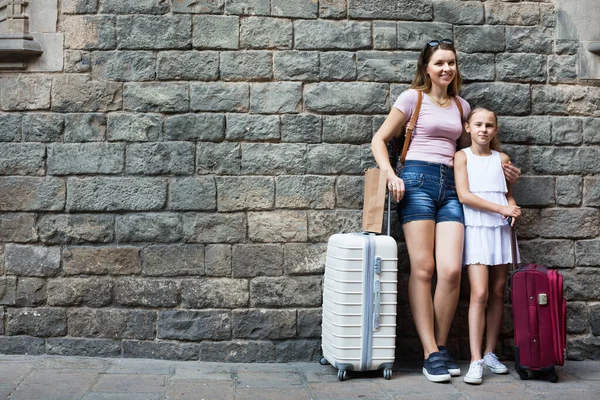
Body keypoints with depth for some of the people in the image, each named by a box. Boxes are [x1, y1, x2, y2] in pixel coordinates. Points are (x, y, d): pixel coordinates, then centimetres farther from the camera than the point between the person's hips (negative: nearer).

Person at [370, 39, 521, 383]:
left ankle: (441, 345, 7)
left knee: (451, 271, -9)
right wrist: (391, 175, -9)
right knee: (423, 269, -7)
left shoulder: (462, 106, 19)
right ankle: (431, 353, -3)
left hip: (451, 186, 4)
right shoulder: (413, 98, 5)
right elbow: (380, 140, 5)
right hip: (418, 179, -4)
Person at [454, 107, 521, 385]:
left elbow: (508, 195, 16)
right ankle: (476, 361, -12)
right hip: (476, 229, -4)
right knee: (479, 294, -13)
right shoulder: (462, 156, 1)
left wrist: (514, 210, -7)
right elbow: (464, 195, -9)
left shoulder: (501, 159, 12)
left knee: (498, 293, 6)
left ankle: (490, 353, 16)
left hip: (500, 230, 4)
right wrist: (501, 208, -14)